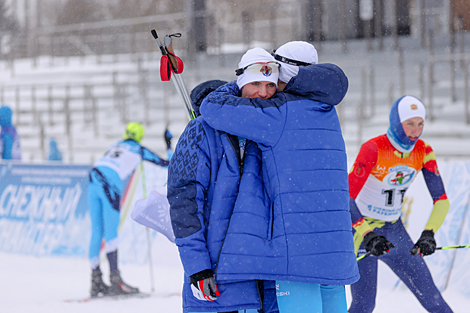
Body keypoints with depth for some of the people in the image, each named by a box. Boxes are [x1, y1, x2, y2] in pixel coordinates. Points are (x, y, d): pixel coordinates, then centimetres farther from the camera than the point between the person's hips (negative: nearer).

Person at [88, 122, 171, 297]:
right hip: (109, 184, -6)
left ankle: (96, 282, 5)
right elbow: (165, 163, 23)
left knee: (96, 233, 6)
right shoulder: (139, 150, 16)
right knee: (111, 232, -10)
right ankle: (114, 279, -17)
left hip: (93, 180, 6)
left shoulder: (116, 146, 29)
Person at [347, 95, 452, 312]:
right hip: (361, 229, -5)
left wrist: (429, 233, -22)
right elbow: (345, 198, -29)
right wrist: (367, 235, -39)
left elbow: (441, 200, -5)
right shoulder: (373, 149, -23)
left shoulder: (423, 152, -6)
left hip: (394, 231, 5)